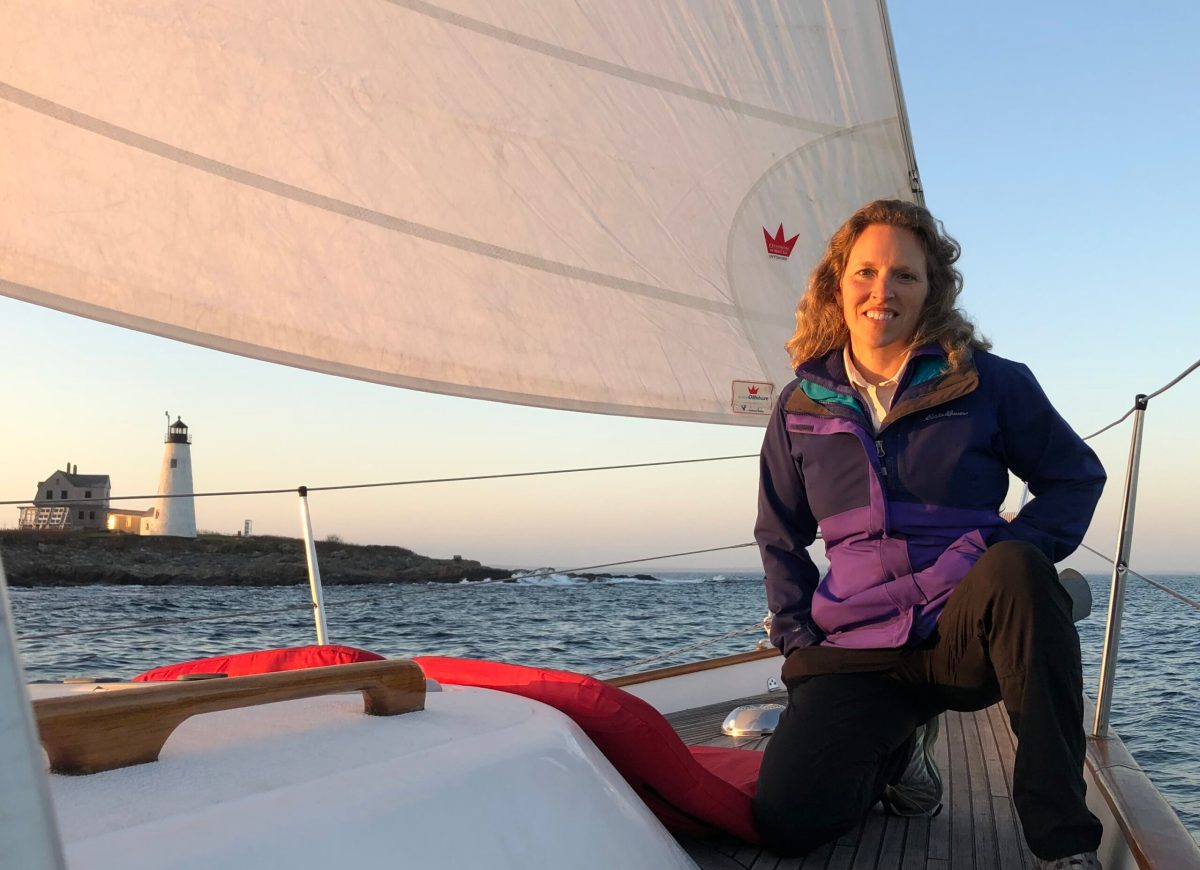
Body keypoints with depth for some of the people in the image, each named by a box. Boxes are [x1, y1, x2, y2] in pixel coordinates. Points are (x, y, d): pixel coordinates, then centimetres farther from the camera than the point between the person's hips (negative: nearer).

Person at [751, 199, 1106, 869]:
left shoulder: (990, 382, -1)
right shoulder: (802, 406, 6)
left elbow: (1078, 476, 7)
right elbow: (780, 538, 16)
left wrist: (1014, 557, -11)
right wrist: (798, 639, 5)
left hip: (968, 635, -1)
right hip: (857, 651, 2)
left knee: (1015, 569, -37)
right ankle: (900, 743, 17)